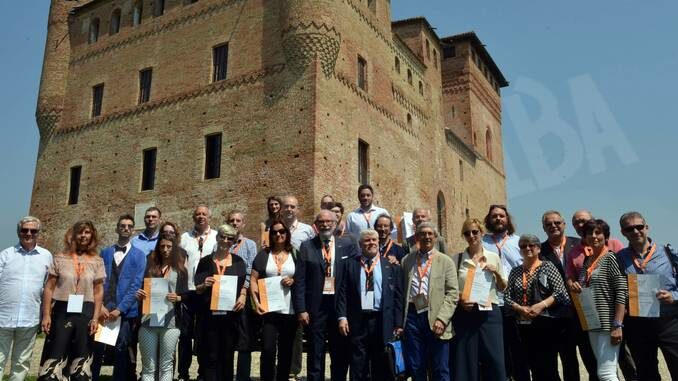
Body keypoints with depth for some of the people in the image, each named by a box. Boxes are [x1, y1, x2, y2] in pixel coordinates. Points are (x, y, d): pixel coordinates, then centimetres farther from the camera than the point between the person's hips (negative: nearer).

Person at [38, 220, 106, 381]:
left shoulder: (97, 261, 5)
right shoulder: (60, 258, 3)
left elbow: (98, 291, 5)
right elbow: (49, 288, 3)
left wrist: (95, 318, -2)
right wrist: (46, 315, -4)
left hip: (85, 313, 1)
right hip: (62, 311, -1)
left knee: (81, 358, 8)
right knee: (55, 355, -2)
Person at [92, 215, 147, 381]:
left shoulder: (139, 255, 3)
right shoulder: (105, 252, 11)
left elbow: (135, 285, -6)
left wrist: (120, 309, -14)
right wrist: (100, 306, -9)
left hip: (125, 311, -2)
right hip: (103, 310, 2)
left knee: (122, 354, 6)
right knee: (96, 352, 5)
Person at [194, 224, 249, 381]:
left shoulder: (238, 262, 8)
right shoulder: (205, 262, 6)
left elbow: (244, 284, 12)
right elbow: (197, 289, 6)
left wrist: (243, 296, -8)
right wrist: (204, 285, -15)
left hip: (231, 314, 1)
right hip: (209, 314, -1)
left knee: (227, 356, 7)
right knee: (210, 357, 0)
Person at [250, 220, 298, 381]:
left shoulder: (295, 255, 7)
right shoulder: (263, 255, 6)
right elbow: (253, 280, 3)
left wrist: (293, 281, -10)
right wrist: (256, 302, -9)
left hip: (290, 310, 1)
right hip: (268, 309, -1)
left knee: (286, 351, 9)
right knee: (268, 350, -6)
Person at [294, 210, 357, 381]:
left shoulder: (348, 245, 3)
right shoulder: (306, 247, 0)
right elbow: (300, 280, -3)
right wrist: (301, 309, -8)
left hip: (340, 304, 1)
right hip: (316, 305, -1)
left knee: (341, 352, 12)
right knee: (315, 354, 8)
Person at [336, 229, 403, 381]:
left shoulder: (392, 266, 5)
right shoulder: (350, 264, 6)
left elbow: (398, 296, 3)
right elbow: (342, 292, 3)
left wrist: (398, 324, -2)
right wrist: (342, 317, -7)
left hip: (383, 322, 0)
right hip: (357, 321, 0)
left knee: (382, 368, 9)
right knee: (358, 368, 8)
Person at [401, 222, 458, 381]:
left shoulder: (446, 261, 5)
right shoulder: (406, 260, 12)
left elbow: (453, 293, -2)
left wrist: (442, 319, -13)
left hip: (435, 318, -2)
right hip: (412, 316, 2)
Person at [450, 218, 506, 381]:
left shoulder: (494, 257, 7)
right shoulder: (457, 258, 4)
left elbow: (502, 288, 13)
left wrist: (497, 273, -5)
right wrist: (459, 300, -13)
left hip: (489, 312, 1)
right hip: (464, 313, -1)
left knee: (494, 359, 2)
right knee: (465, 361, 3)